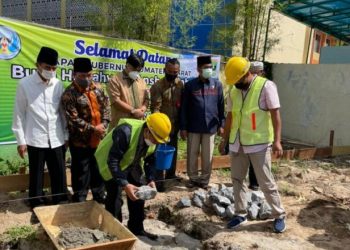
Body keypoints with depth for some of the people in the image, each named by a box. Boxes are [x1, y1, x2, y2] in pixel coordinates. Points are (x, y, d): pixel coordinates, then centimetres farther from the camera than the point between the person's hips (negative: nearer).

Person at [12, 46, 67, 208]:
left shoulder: (58, 84, 2)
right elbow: (19, 113, -2)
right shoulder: (25, 84, -5)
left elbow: (63, 112, 8)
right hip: (35, 139, -2)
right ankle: (37, 206, 26)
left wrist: (66, 135, 8)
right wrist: (20, 140, -3)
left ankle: (60, 204, 26)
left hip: (56, 139, 2)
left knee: (59, 174, 9)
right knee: (36, 175, 10)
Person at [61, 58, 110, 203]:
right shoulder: (69, 94, -15)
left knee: (99, 171, 19)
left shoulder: (98, 88, 4)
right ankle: (80, 202, 24)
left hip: (99, 139, 6)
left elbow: (106, 107, 6)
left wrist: (103, 124, -10)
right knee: (81, 174, 7)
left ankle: (100, 197, 36)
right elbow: (73, 120, -19)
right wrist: (93, 129, -18)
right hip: (81, 142, -5)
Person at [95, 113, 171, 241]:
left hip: (131, 165, 7)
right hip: (111, 164, -6)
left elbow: (150, 160, -1)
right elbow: (113, 161, -37)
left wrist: (150, 179, -13)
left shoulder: (152, 138, -15)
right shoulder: (125, 132, -38)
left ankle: (137, 228, 22)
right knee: (115, 197, -12)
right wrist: (124, 184, -41)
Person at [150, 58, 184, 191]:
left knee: (173, 150, 17)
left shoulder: (181, 84, 2)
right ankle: (158, 179, 11)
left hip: (175, 125, 5)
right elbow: (155, 108, -18)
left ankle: (170, 173, 35)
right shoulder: (157, 86, -13)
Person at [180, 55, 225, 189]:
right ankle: (193, 178, 24)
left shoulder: (217, 84, 4)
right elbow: (184, 107, 0)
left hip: (210, 127, 1)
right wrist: (183, 127, -3)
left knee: (207, 156, 8)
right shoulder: (190, 85, -1)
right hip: (193, 127, -1)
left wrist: (221, 124, 4)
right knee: (192, 155, 8)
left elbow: (221, 106, 8)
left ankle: (204, 179, 23)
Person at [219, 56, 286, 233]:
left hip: (259, 144, -6)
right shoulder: (234, 91, 8)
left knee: (266, 182, 2)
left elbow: (275, 114, -12)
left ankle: (279, 215, 19)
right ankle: (240, 213, 25)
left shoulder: (266, 87, -10)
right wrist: (225, 139, 18)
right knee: (237, 179, 11)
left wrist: (277, 140, -19)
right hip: (237, 143, 6)